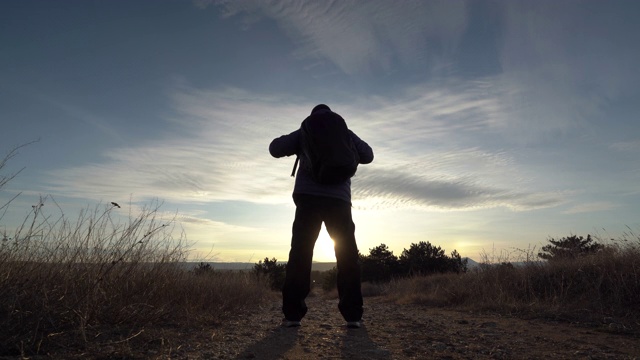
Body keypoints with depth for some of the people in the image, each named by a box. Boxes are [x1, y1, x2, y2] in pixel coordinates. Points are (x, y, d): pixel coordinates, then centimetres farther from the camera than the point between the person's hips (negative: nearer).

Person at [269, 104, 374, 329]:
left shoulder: (304, 133, 14)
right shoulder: (345, 133, 17)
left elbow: (275, 148, 10)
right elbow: (368, 156, 22)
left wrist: (299, 145, 24)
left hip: (308, 198, 0)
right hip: (338, 199, 1)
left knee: (300, 255, 1)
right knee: (348, 257, 4)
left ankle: (292, 314, -2)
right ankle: (353, 315, 0)